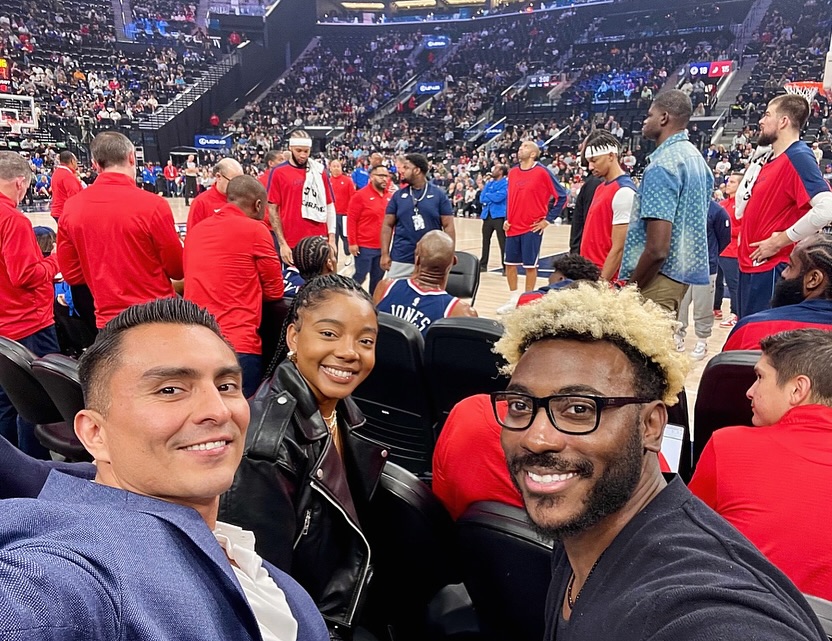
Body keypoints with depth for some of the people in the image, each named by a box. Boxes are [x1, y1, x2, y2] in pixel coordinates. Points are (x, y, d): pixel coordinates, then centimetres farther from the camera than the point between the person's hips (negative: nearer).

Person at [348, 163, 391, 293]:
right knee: (360, 277, 2)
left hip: (383, 247, 5)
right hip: (364, 247, -5)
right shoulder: (360, 195, -8)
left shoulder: (390, 197, 7)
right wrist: (352, 243, -12)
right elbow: (351, 220, -9)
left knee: (378, 278, 14)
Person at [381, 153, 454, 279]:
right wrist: (385, 254, -3)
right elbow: (387, 225, 5)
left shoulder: (439, 194, -1)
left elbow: (448, 226, -1)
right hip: (400, 259, 1)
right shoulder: (398, 195, 4)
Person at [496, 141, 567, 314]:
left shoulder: (542, 172, -8)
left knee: (530, 265, 3)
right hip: (513, 227, 6)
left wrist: (548, 219, -8)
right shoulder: (512, 172, 9)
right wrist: (507, 219, 11)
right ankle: (514, 299, 22)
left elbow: (561, 196, -6)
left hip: (532, 228, -6)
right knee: (510, 263, 9)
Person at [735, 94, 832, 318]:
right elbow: (743, 204, 22)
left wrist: (779, 241, -20)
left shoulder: (798, 158, -15)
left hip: (771, 268, -9)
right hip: (750, 263, 9)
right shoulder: (767, 156, 12)